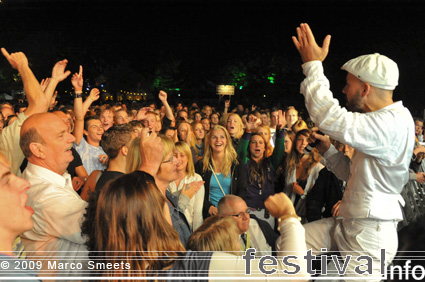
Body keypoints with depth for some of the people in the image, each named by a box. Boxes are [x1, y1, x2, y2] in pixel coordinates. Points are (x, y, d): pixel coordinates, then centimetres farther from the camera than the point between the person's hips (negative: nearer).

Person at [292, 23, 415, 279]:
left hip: (368, 236, -9)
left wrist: (313, 64, -21)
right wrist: (328, 150, 7)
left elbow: (331, 117, -30)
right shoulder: (384, 122, 13)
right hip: (348, 224, 10)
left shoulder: (395, 123, -21)